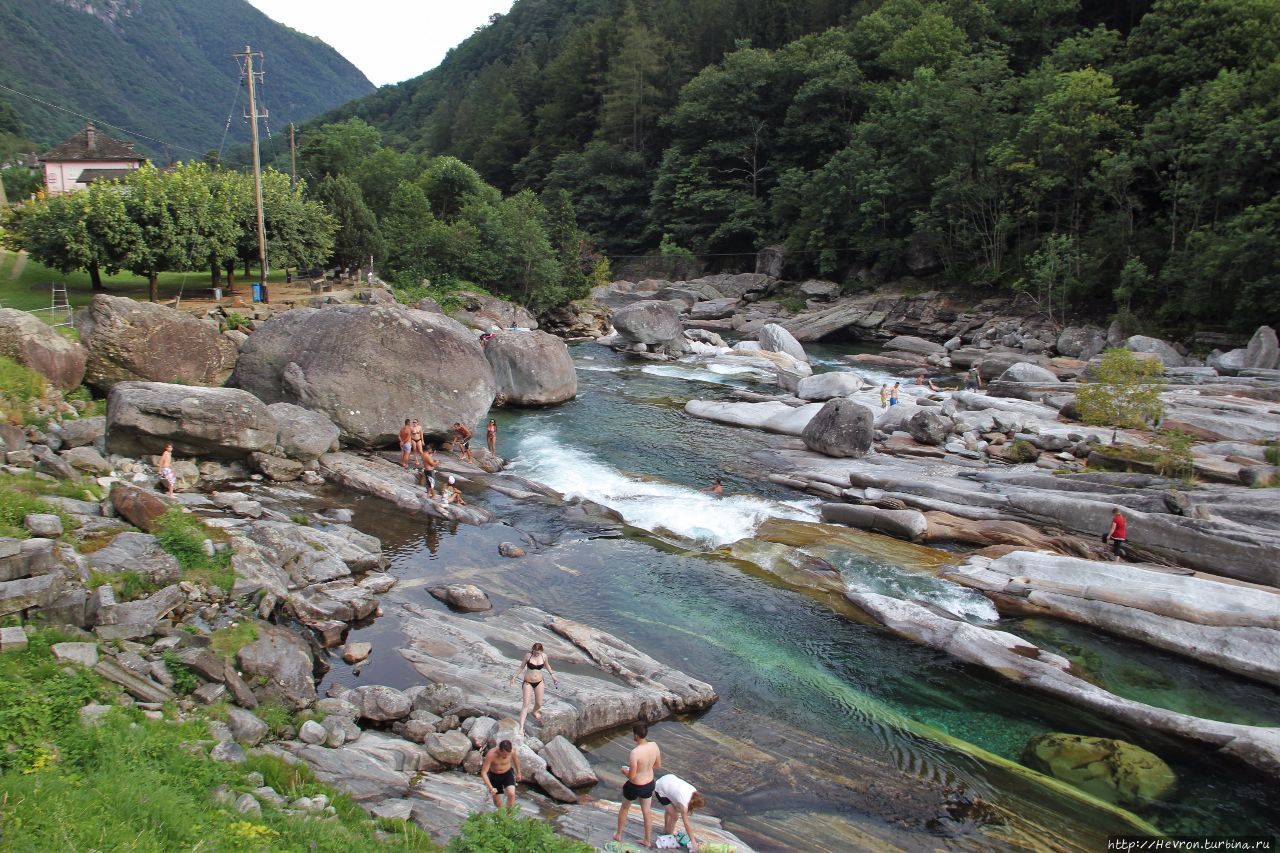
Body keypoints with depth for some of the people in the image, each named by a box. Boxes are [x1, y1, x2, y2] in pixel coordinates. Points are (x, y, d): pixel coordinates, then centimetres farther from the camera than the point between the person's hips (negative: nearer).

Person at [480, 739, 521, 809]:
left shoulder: (512, 751, -26)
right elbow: (483, 773, -30)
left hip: (508, 773, 1)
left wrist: (518, 772, 14)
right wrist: (491, 788, -41)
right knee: (497, 803, 10)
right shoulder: (490, 755, -34)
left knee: (511, 794, -24)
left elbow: (515, 759, -1)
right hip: (494, 776, 0)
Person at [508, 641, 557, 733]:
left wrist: (552, 675, 18)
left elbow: (547, 665, 13)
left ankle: (535, 712, 50)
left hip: (539, 682, 3)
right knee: (526, 704, -9)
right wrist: (514, 677, 2)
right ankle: (521, 727, -7)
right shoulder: (528, 656, -14)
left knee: (539, 704, 13)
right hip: (528, 683, -3)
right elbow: (521, 667, 0)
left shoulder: (544, 656, -8)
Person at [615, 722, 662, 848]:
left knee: (624, 808, 25)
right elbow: (658, 766, 0)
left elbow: (631, 776, -27)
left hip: (635, 787, -5)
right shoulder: (654, 745, -16)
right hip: (649, 784, 5)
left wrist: (624, 771, -6)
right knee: (647, 811, 25)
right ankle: (648, 841, 40)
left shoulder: (634, 752, -35)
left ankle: (618, 835, 44)